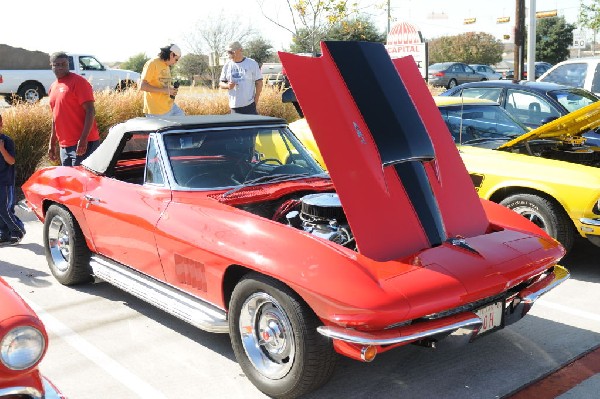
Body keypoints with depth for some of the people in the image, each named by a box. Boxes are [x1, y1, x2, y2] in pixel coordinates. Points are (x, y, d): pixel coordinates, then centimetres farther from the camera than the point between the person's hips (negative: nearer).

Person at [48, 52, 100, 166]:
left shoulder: (78, 81, -8)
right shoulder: (53, 87, 16)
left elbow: (90, 111, -14)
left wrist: (83, 139, -22)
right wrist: (52, 143, 21)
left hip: (83, 144, -8)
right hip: (64, 146, 8)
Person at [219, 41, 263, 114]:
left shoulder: (252, 64, 1)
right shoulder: (227, 65, 9)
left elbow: (259, 83, 1)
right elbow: (221, 83, 13)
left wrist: (256, 100, -6)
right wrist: (227, 86, -10)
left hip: (249, 105, -3)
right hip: (234, 105, 3)